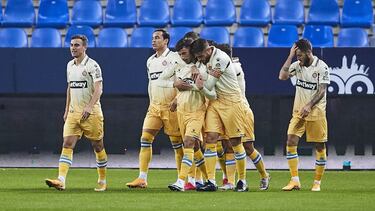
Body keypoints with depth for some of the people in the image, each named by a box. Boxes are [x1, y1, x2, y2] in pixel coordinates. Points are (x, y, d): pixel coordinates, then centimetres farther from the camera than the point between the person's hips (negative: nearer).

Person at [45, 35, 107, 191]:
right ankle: (61, 180, -20)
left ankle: (102, 181, 19)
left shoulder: (92, 65, -9)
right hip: (74, 112, 6)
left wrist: (89, 107, -29)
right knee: (67, 144, -9)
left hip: (91, 112, -6)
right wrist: (67, 109, 20)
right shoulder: (70, 65, 12)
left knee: (98, 146, 5)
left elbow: (98, 89, -17)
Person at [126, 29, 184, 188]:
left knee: (177, 142, -2)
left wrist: (176, 100, -20)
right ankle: (142, 178, -7)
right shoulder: (150, 61, 15)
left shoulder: (174, 58, -6)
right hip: (154, 106, 6)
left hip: (171, 106, -6)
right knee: (145, 138, -5)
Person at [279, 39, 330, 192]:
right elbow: (282, 76, -6)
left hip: (316, 111, -4)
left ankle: (317, 183, 10)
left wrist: (309, 105, -23)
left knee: (320, 146, 0)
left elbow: (322, 91, -12)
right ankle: (295, 181, -6)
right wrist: (290, 56, -7)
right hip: (299, 111, 4)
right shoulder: (297, 65, 6)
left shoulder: (321, 67, -9)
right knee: (291, 142, -8)